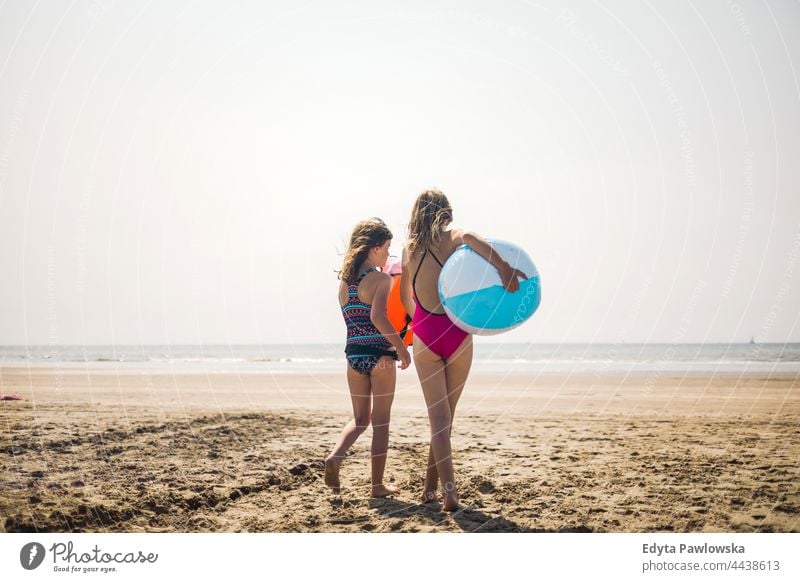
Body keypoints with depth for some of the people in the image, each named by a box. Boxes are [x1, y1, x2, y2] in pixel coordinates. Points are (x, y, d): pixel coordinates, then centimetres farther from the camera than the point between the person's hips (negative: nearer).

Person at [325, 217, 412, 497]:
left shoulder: (344, 279, 10)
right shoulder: (381, 278, -10)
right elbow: (378, 317, -23)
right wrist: (402, 348, -17)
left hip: (353, 355, 6)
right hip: (379, 355, -6)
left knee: (360, 419, 18)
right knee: (381, 421, 5)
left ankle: (335, 456, -6)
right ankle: (377, 484, 10)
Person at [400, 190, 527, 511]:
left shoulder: (409, 248, 10)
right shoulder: (451, 237, -1)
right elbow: (469, 237, -28)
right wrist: (503, 266, -34)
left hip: (425, 335, 2)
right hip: (456, 332, -1)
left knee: (438, 417, 1)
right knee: (445, 416, 14)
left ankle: (450, 492, -12)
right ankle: (431, 486, 22)